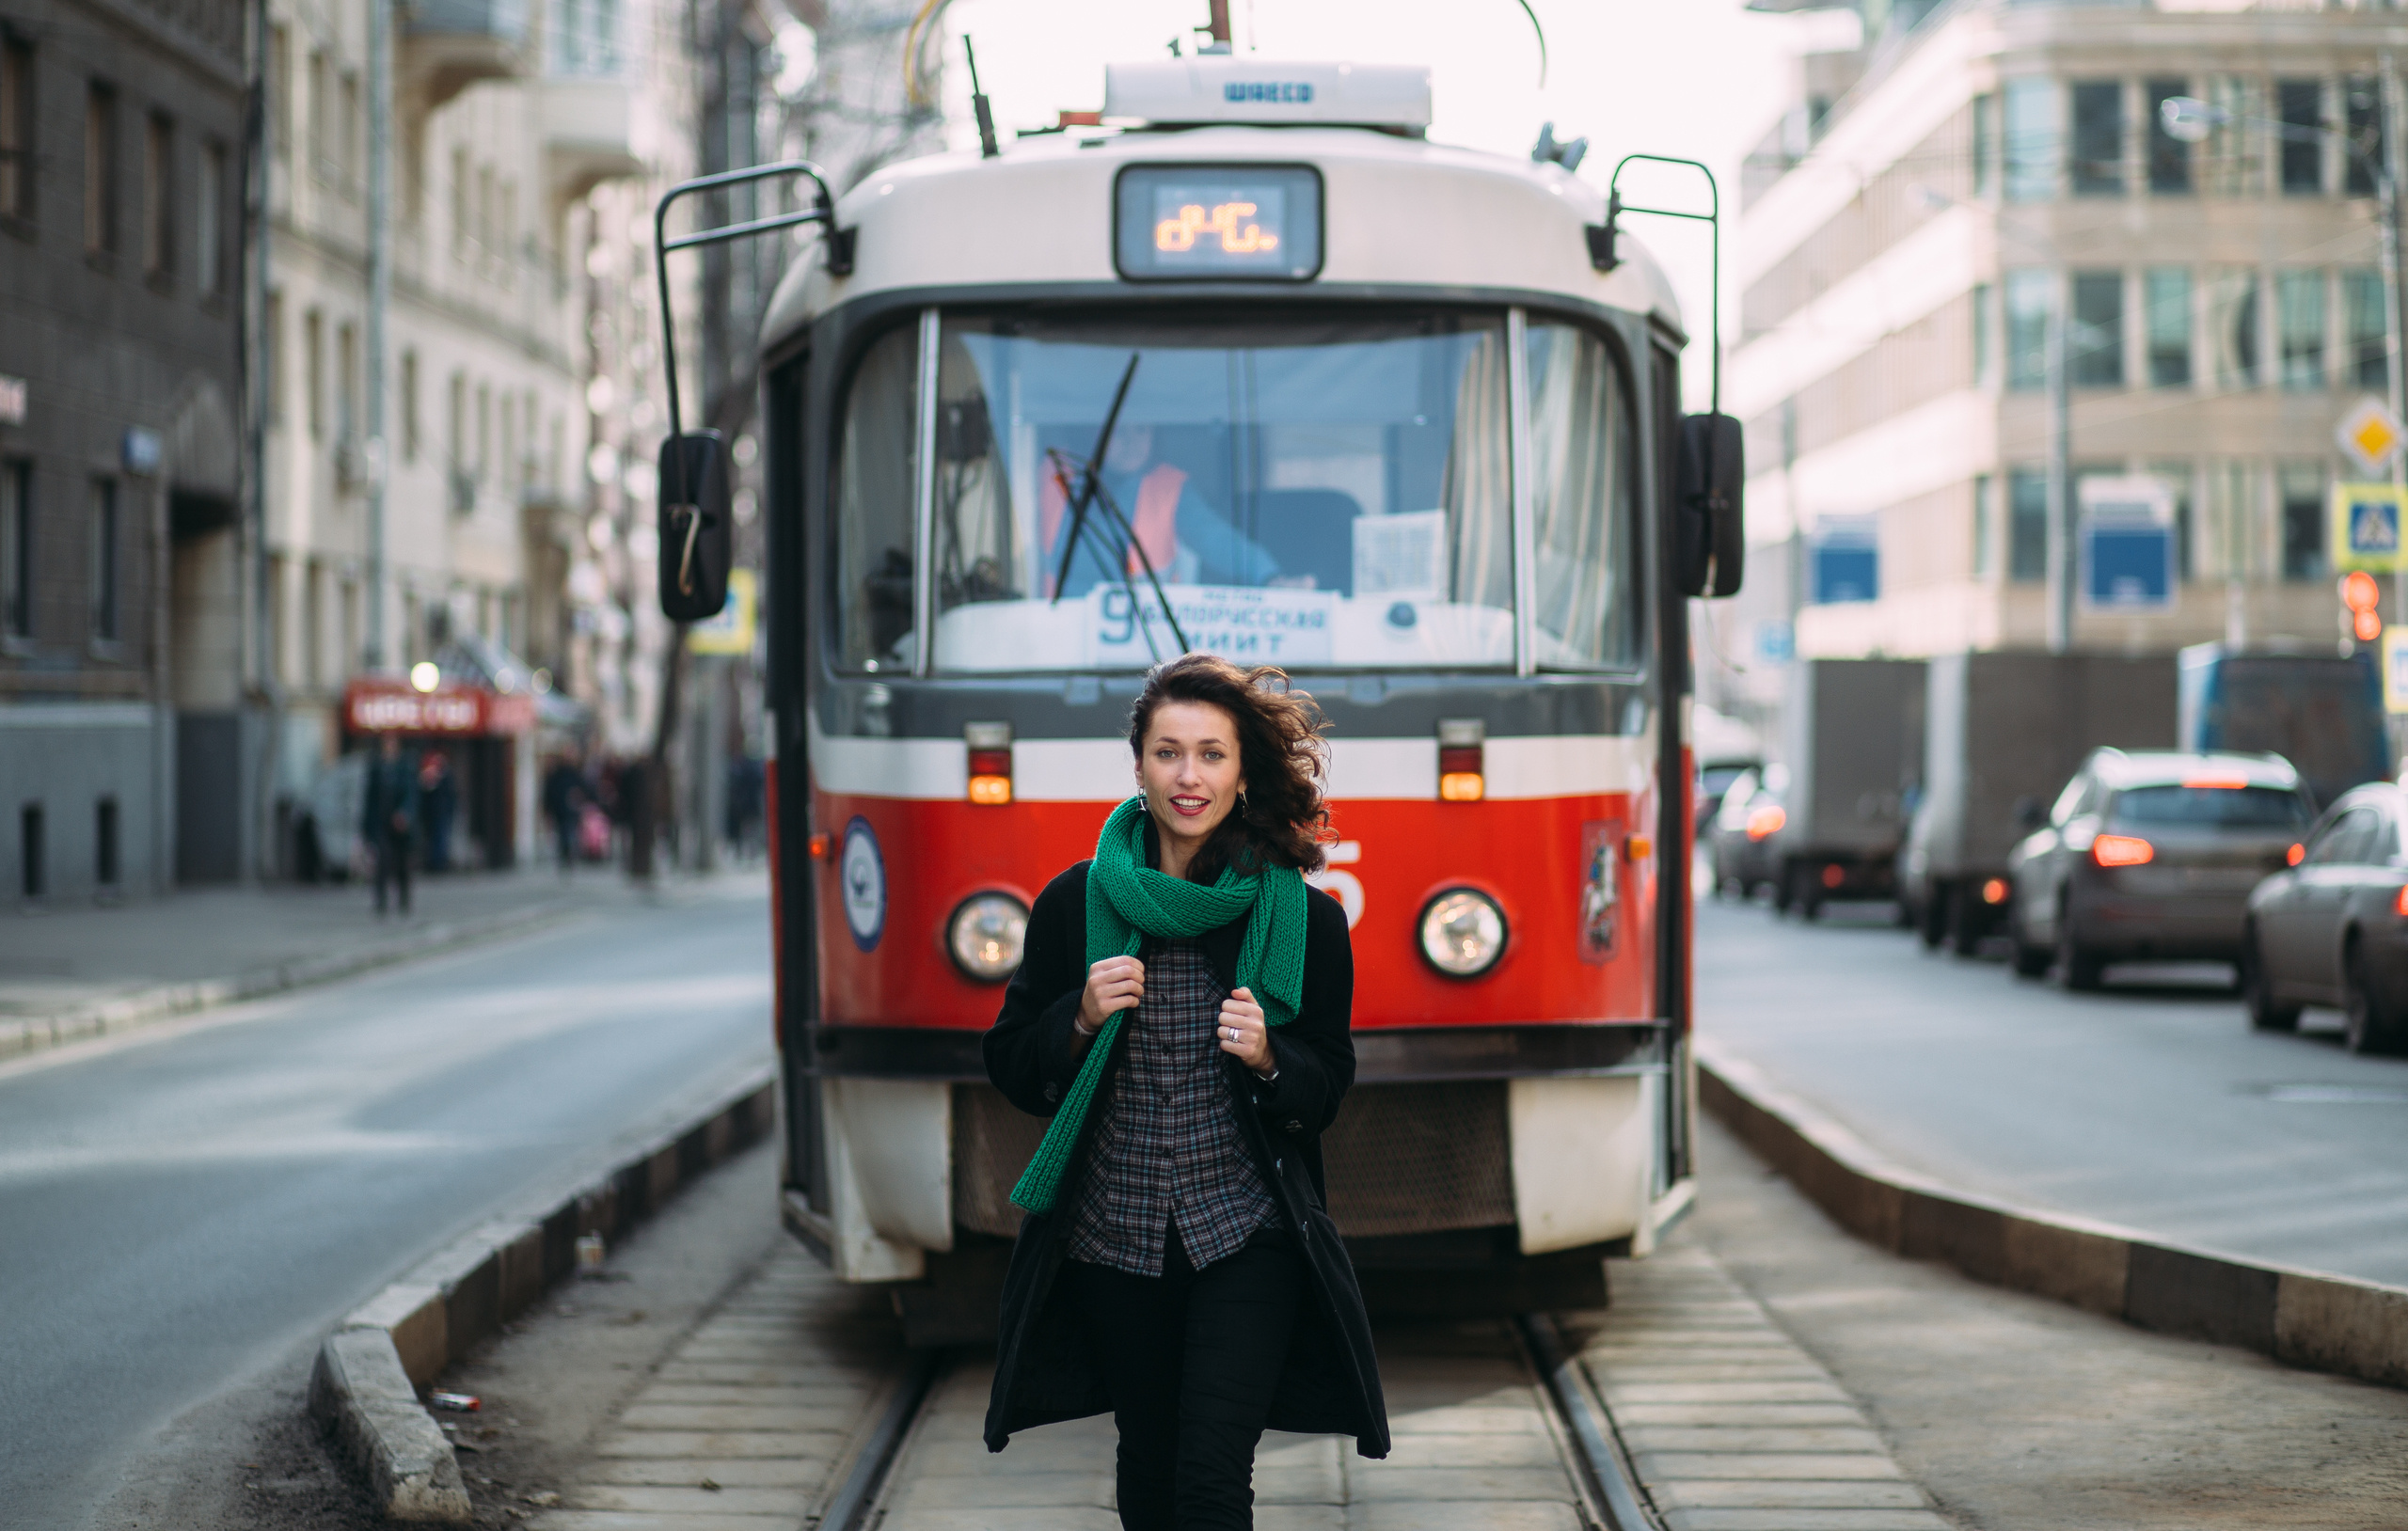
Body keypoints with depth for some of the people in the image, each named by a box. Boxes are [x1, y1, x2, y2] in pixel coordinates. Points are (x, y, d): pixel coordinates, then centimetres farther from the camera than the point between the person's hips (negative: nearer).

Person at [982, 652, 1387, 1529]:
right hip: (1112, 1235, 2)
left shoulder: (1303, 918, -2)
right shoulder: (1075, 904, 1)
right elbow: (1012, 1069, 7)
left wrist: (1267, 1060, -15)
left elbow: (1328, 1086, 6)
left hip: (1244, 1235, -2)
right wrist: (1082, 1020, -12)